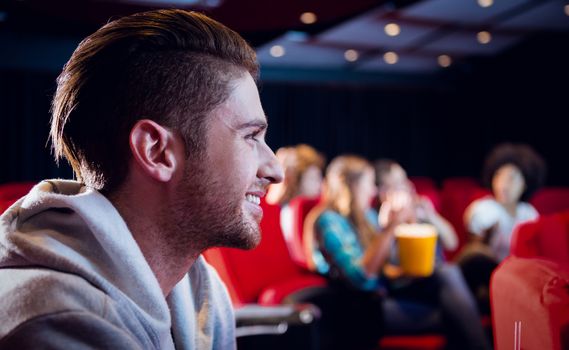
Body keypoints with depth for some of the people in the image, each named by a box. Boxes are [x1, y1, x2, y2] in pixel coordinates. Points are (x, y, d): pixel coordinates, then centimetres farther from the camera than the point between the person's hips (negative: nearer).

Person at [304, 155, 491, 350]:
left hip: (388, 291, 8)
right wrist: (389, 229, -21)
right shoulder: (329, 221, -7)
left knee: (448, 273, -19)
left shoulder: (367, 216, 18)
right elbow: (361, 276, -19)